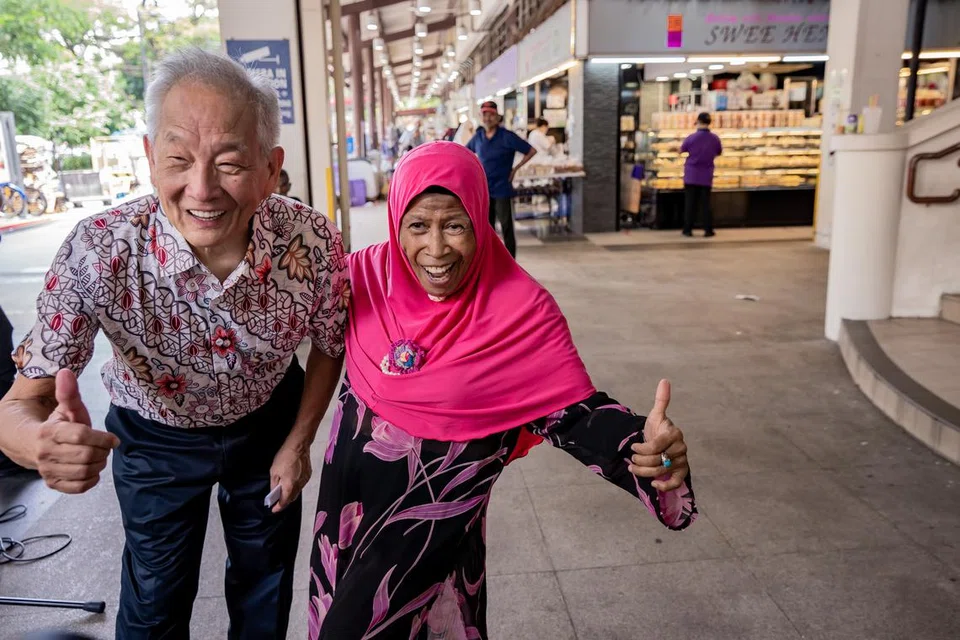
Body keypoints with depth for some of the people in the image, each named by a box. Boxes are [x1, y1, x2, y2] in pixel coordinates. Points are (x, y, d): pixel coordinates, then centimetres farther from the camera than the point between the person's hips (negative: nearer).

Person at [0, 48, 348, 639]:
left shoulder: (314, 243, -29)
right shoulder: (97, 254, -32)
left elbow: (329, 343, -8)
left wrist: (298, 442, -4)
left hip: (269, 422, 2)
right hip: (154, 441, -1)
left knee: (266, 576, 23)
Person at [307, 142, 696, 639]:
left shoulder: (522, 312, -19)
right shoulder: (366, 273, -9)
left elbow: (574, 412, -19)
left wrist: (646, 447, -37)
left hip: (434, 524, -4)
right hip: (347, 501, 5)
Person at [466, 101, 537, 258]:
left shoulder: (507, 136, -9)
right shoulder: (478, 137, 5)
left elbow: (531, 151, -5)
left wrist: (515, 169, -5)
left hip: (502, 190, -5)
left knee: (507, 229, 0)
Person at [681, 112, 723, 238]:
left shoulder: (691, 137, -12)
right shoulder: (715, 138, -4)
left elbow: (681, 150, 4)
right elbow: (719, 152, 12)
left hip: (691, 175, -2)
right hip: (706, 176, 2)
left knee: (690, 203, 4)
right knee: (705, 203, 7)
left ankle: (688, 229, 6)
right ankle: (708, 230, 7)